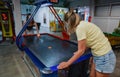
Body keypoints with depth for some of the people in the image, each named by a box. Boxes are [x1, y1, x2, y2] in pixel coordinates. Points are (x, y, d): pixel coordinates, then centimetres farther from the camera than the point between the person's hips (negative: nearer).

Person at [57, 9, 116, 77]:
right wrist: (79, 53, 18)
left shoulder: (80, 27, -22)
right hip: (98, 55, 9)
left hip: (104, 57, -8)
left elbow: (81, 50, -19)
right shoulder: (83, 23, 4)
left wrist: (67, 63, -15)